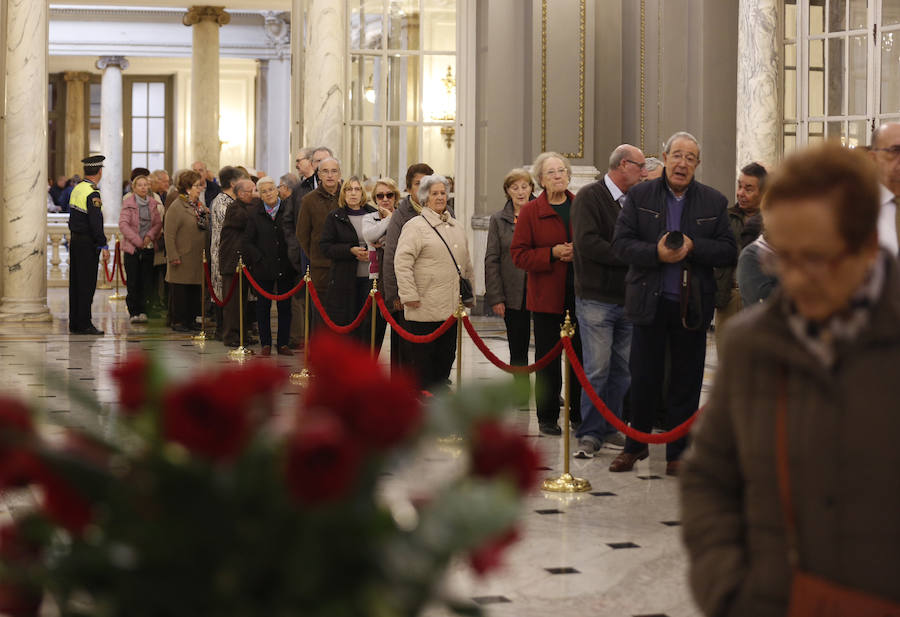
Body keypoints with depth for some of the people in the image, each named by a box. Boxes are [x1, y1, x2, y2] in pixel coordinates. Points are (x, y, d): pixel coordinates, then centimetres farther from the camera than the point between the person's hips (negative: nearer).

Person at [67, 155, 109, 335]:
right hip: (88, 244, -9)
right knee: (87, 284, -4)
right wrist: (104, 246, -18)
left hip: (75, 240, 9)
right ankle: (84, 324, -2)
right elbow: (96, 222, -21)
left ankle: (74, 323, 16)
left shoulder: (77, 189, 10)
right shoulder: (92, 193, -17)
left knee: (76, 283, 12)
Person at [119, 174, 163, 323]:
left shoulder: (152, 203, 9)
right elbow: (123, 224, -11)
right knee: (133, 281, -3)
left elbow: (158, 223, 7)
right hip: (131, 248, -3)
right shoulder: (128, 203, -4)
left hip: (148, 248, 3)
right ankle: (134, 312, 2)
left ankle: (143, 311, 8)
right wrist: (137, 241, -14)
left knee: (146, 281, 0)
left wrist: (150, 235, -11)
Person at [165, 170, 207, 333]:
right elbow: (169, 235, -14)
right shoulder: (176, 207, -11)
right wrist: (173, 256, -17)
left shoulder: (199, 206, 13)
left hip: (198, 258, 7)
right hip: (183, 257, -7)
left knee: (195, 290, 10)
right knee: (180, 291, -1)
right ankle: (178, 321, 6)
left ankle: (191, 320, 18)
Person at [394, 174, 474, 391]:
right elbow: (402, 262, -13)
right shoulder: (415, 226, -6)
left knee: (446, 357, 10)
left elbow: (466, 263, 25)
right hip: (425, 309, -7)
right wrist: (409, 296, -17)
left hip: (451, 307, 7)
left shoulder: (456, 227, 17)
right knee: (424, 358, -2)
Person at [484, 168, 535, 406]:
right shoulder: (498, 220, 5)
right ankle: (522, 392, 18)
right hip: (514, 295, 1)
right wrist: (496, 297, -3)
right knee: (518, 348, 7)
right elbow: (492, 260, 3)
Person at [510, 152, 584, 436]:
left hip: (580, 294, 2)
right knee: (548, 359, 3)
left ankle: (579, 414, 17)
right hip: (546, 296, -2)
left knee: (581, 357, 5)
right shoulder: (530, 212, 1)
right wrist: (552, 253, -15)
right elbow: (519, 254, -3)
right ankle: (547, 417, 12)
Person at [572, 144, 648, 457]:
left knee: (623, 371, 8)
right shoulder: (590, 197, -6)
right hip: (596, 299, -6)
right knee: (597, 370, -6)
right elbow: (587, 243, -17)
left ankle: (611, 429, 17)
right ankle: (590, 434, 2)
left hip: (627, 299, 6)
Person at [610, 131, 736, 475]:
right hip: (649, 302, -1)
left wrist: (693, 247, -15)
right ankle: (635, 445, 23)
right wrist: (656, 253, -18)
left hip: (692, 304, 1)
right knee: (643, 378, 5)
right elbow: (621, 244, -3)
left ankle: (677, 453, 17)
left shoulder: (713, 202, 5)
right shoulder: (640, 196, 3)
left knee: (686, 381, 6)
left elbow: (728, 252, 1)